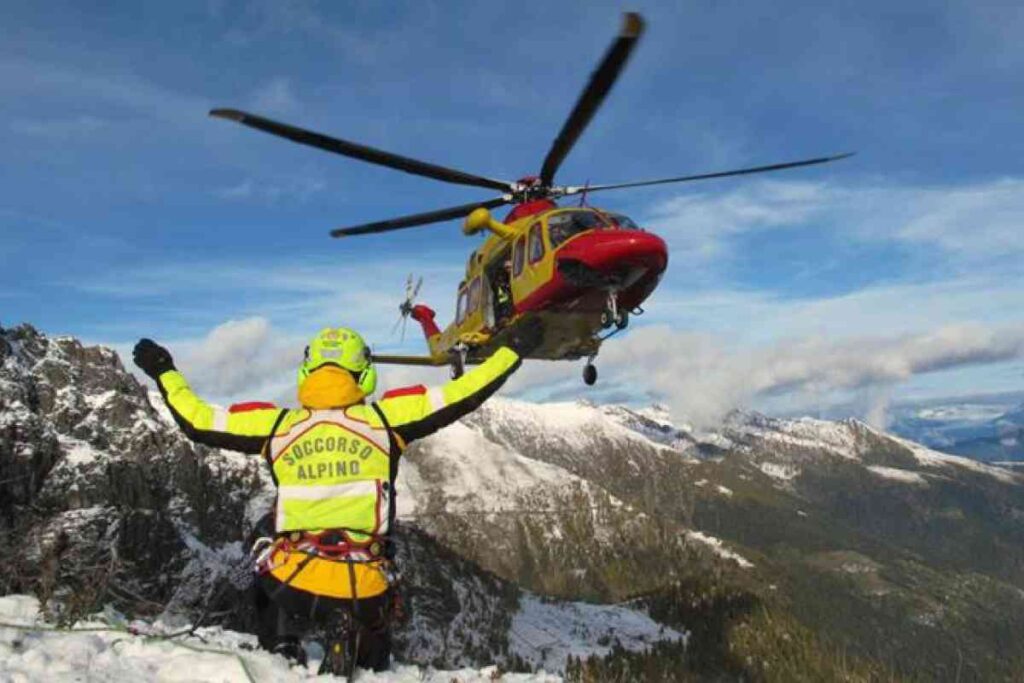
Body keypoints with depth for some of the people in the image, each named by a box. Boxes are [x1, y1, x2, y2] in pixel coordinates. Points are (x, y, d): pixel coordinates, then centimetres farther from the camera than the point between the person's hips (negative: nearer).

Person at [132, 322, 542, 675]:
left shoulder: (277, 425, 0)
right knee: (371, 664, 27)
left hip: (290, 577, 2)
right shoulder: (384, 419, -4)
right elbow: (460, 396, -4)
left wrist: (165, 373, 25)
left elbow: (198, 420, 8)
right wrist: (515, 349, 6)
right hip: (363, 585, -1)